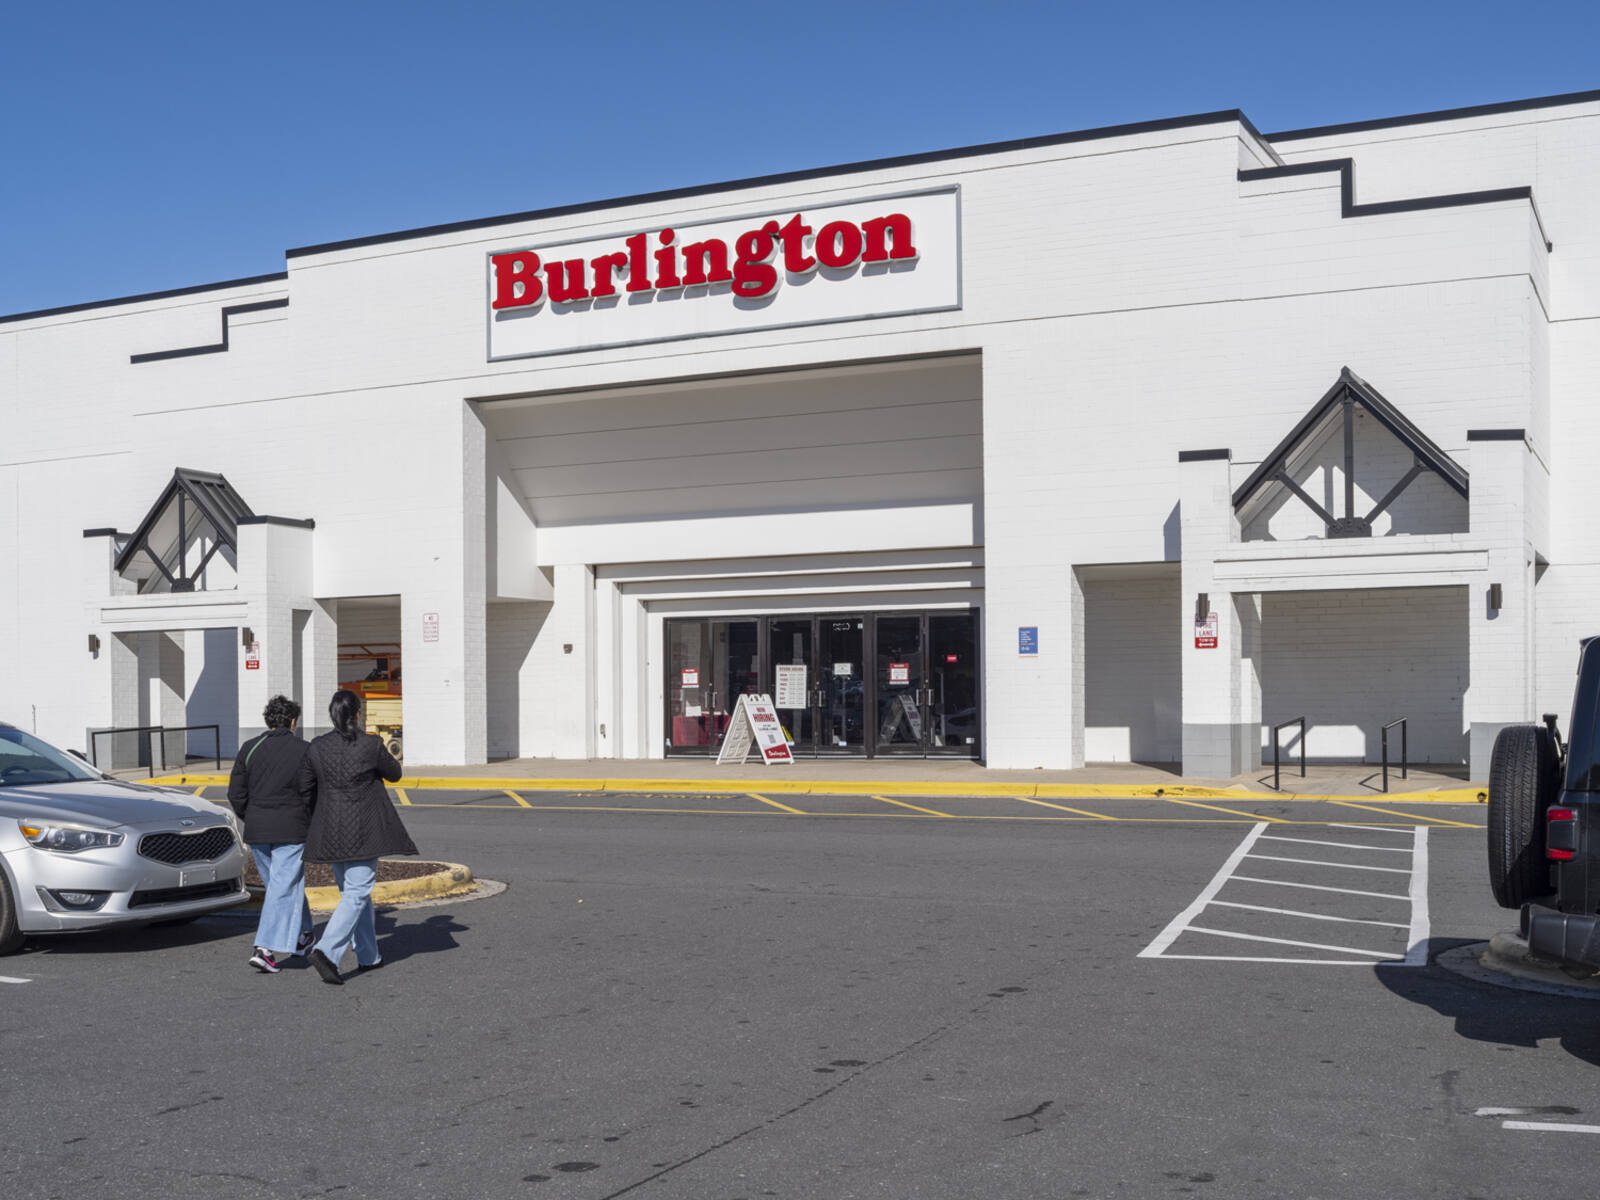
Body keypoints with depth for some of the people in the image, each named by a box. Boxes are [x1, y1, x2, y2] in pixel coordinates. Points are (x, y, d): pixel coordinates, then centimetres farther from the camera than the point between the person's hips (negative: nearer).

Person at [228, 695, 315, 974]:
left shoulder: (249, 748, 3)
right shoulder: (304, 751, -5)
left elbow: (236, 794, 3)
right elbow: (312, 795, -5)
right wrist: (311, 825, 11)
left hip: (256, 829, 4)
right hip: (291, 830, -4)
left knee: (279, 884, 19)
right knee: (284, 889, -1)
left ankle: (301, 937, 30)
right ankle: (265, 949, -11)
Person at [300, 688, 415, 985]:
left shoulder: (317, 748, -1)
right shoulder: (371, 745, -11)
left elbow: (303, 787, 6)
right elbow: (394, 774, 4)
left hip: (330, 832, 5)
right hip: (363, 832, -5)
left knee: (354, 891, 17)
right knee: (356, 895, -2)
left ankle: (368, 957, 23)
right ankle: (327, 951, -20)